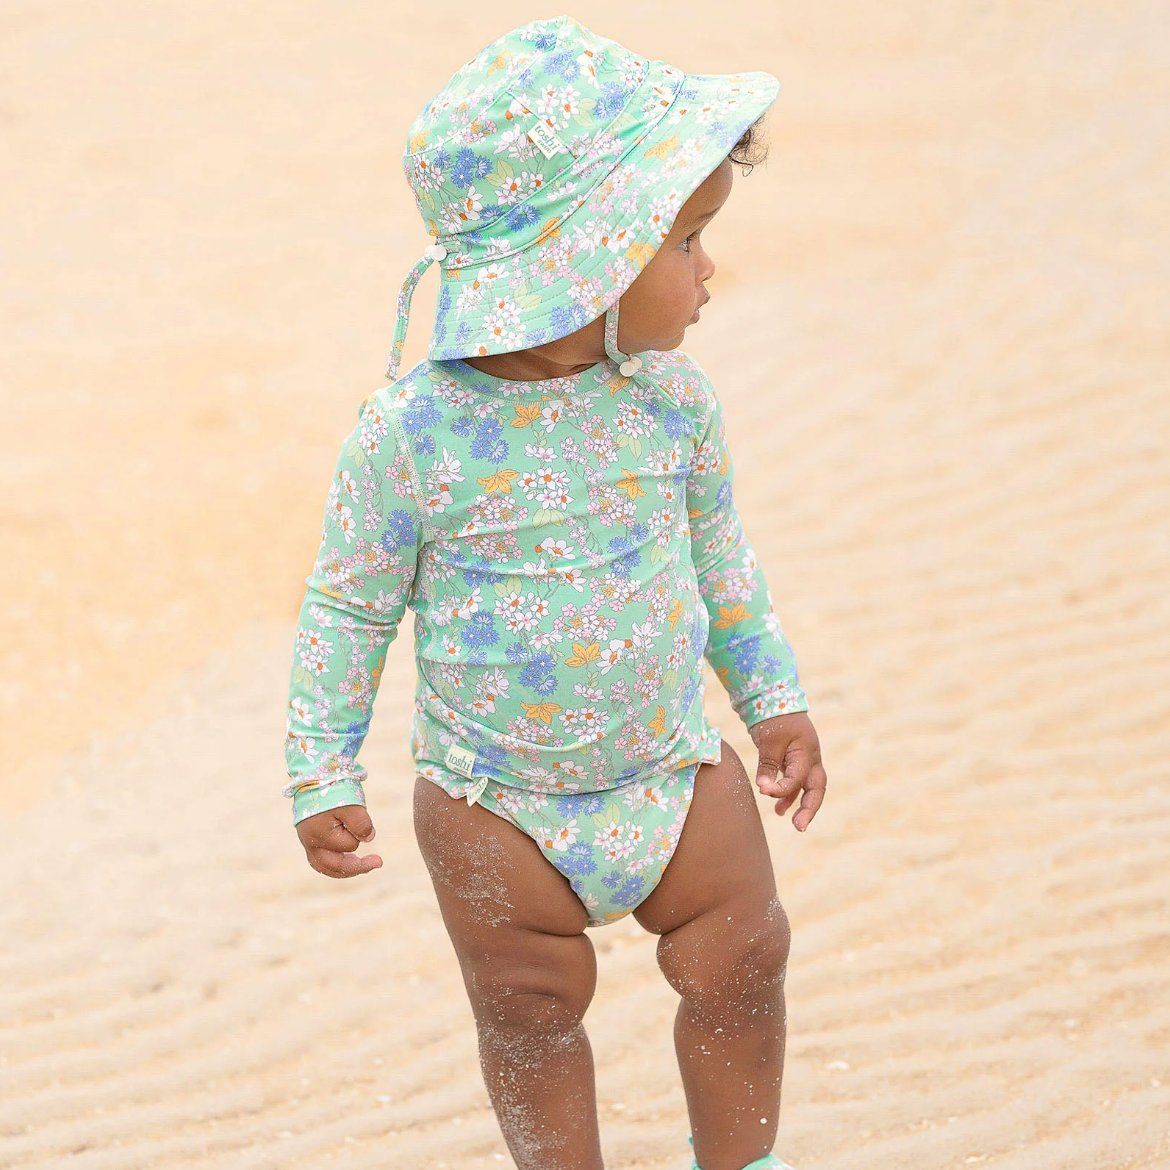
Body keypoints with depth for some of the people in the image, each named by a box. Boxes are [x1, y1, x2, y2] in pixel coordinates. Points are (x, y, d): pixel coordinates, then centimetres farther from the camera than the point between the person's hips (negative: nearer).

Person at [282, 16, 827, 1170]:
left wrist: (773, 697, 14)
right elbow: (349, 605, -10)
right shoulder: (411, 436, -23)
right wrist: (322, 776, -6)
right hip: (494, 805, -3)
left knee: (740, 967, 9)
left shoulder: (670, 398, -11)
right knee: (532, 1012, 10)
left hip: (673, 767, 3)